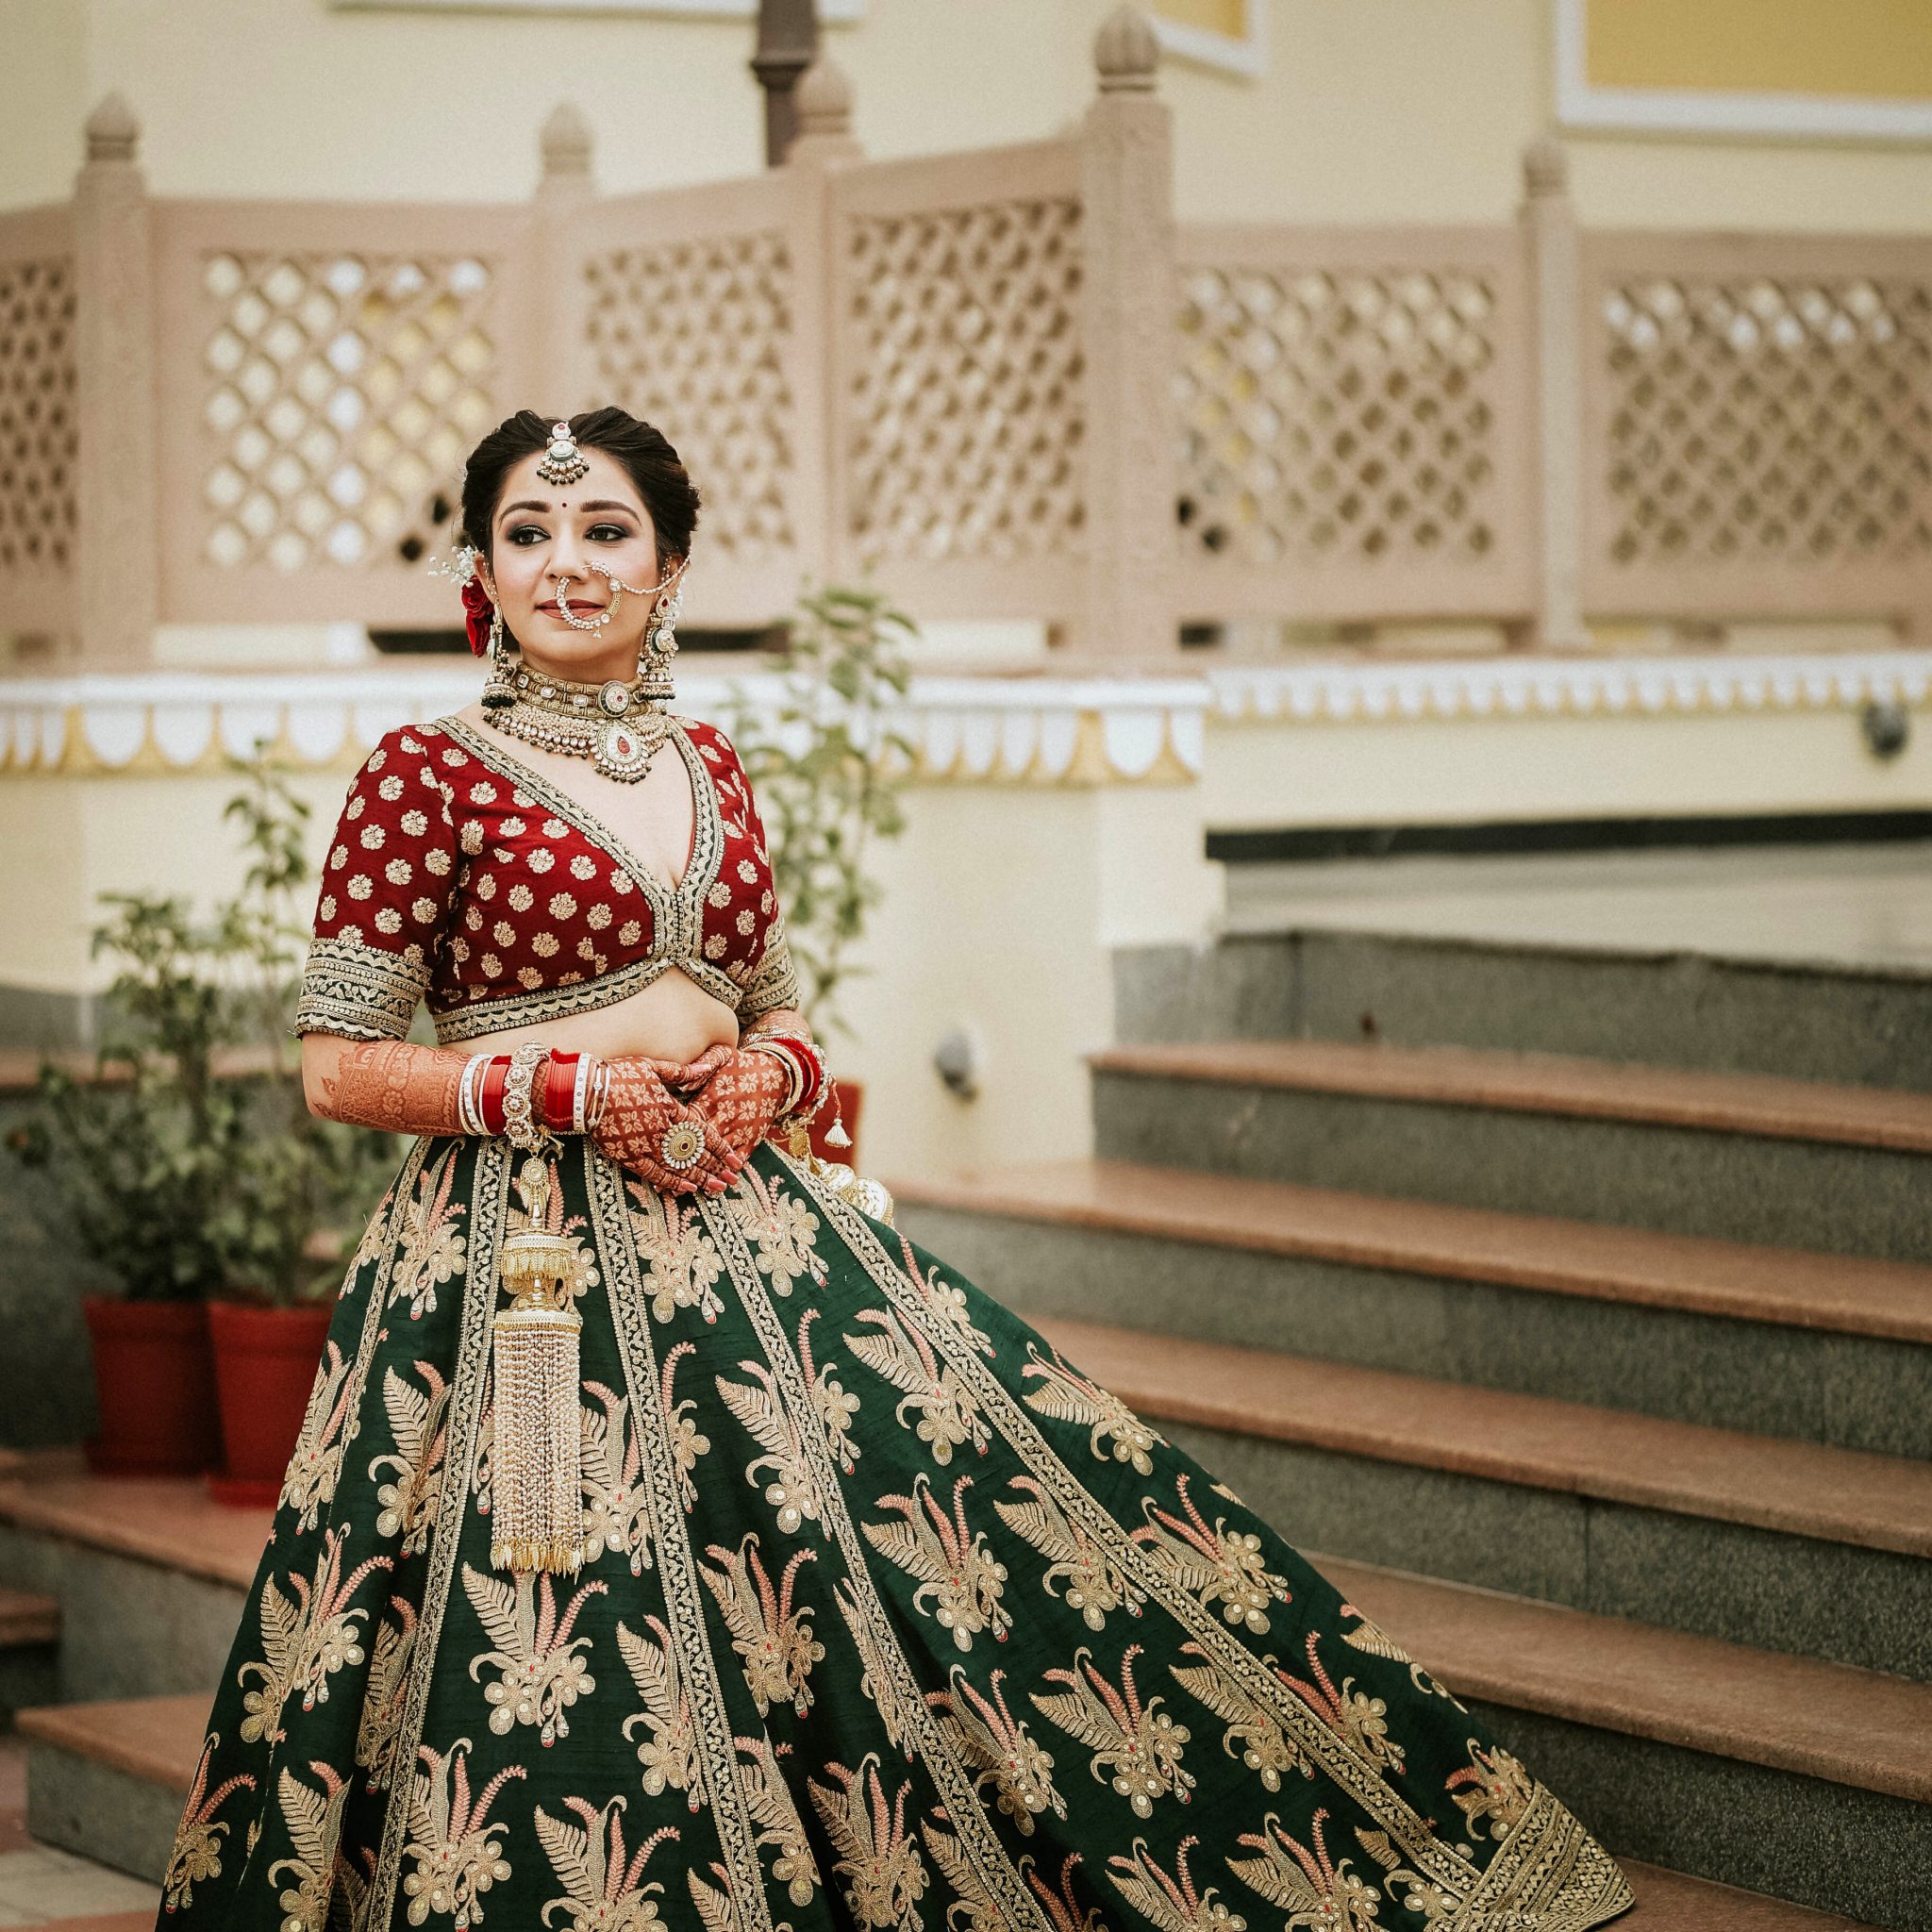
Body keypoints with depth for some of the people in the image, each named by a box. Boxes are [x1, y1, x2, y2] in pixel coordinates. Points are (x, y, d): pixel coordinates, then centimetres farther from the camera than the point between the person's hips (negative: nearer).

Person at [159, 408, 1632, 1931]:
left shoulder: (708, 767, 13)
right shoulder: (429, 774, -3)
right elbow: (340, 1065, -5)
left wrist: (769, 1076, -2)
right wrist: (567, 1090, -15)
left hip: (742, 1219, 5)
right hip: (526, 1250, -5)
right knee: (570, 1669, -7)